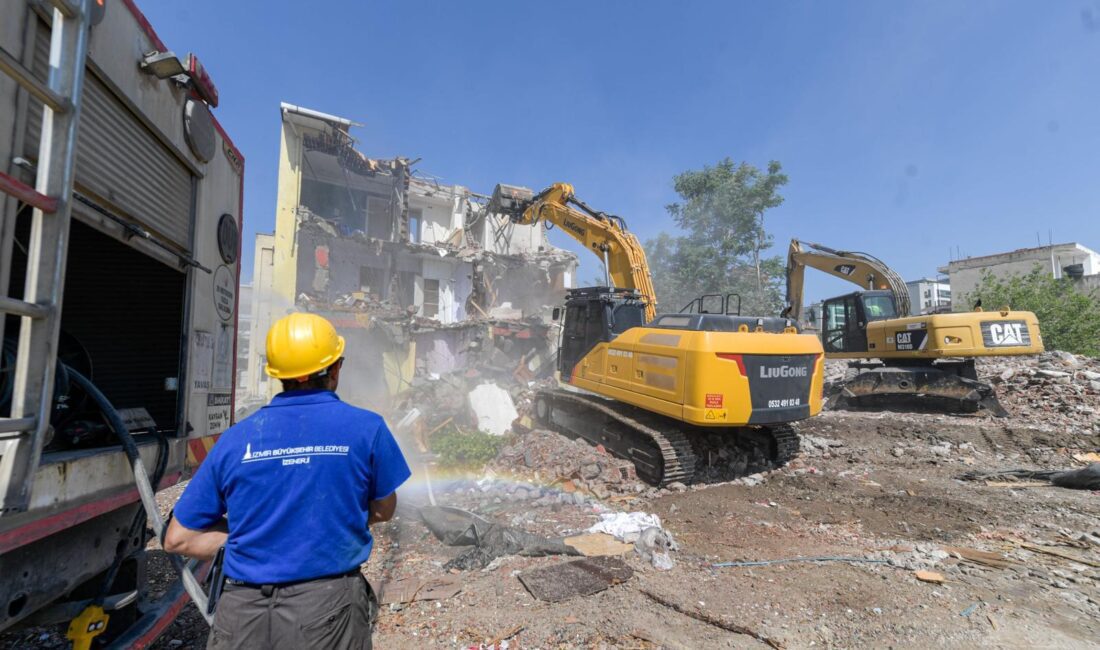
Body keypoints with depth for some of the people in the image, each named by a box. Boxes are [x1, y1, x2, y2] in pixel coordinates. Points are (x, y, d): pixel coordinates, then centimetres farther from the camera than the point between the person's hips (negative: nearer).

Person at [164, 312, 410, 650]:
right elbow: (383, 511, 4)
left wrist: (252, 535, 8)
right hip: (328, 610, -1)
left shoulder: (235, 437, -3)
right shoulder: (366, 427, -10)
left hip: (243, 613, 2)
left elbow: (177, 539, 5)